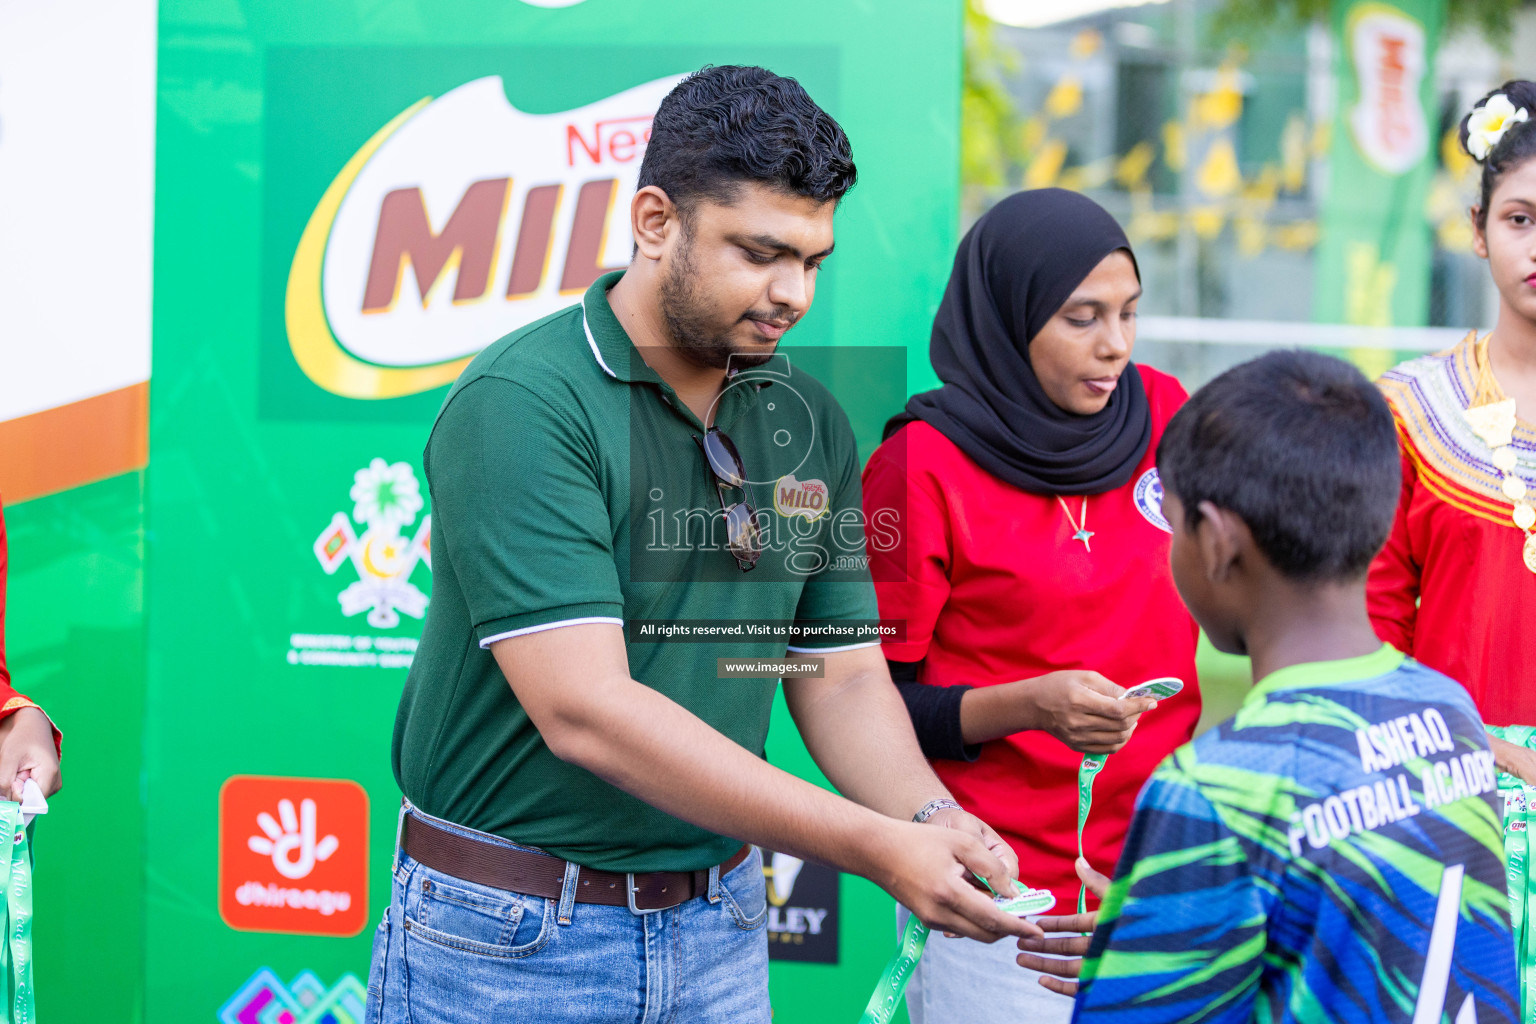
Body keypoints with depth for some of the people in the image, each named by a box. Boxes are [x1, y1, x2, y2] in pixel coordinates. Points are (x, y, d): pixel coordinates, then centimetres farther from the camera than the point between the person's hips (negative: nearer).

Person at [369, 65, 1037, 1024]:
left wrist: (932, 820, -14)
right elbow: (584, 711, -25)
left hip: (720, 935, 5)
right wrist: (876, 848, -28)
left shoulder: (810, 423, 4)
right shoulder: (519, 405, -17)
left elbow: (841, 676, 8)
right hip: (509, 942, -5)